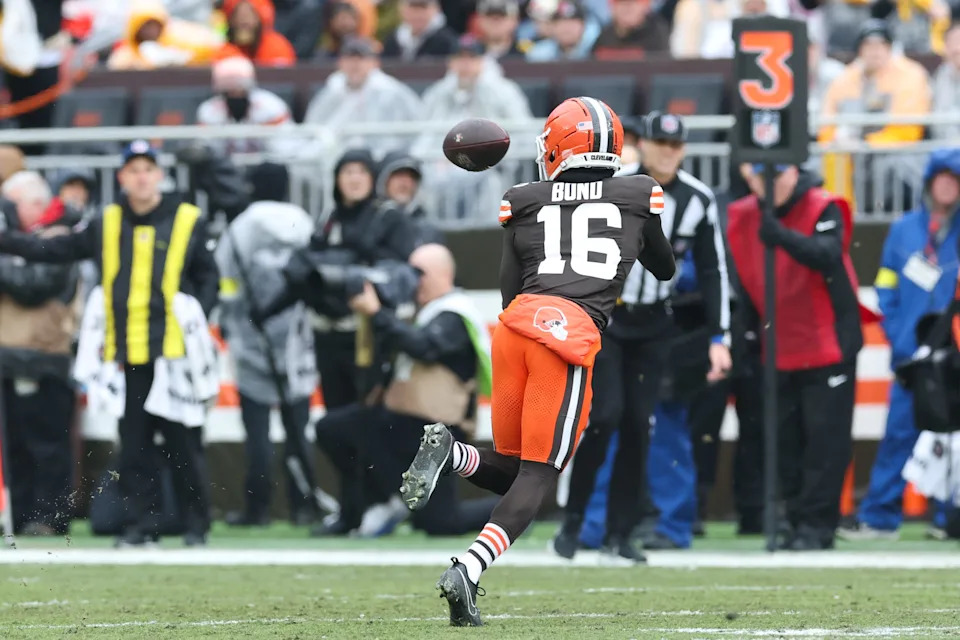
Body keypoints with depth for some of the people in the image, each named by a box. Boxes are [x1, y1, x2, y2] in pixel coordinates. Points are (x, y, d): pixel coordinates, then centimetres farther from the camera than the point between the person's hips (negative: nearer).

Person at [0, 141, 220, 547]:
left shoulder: (187, 221, 3)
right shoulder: (106, 225, 11)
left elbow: (208, 279, 8)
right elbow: (54, 250, 13)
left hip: (174, 351, -3)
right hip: (127, 357, 3)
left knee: (184, 444, -1)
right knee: (132, 445, 4)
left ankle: (196, 525, 8)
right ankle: (139, 524, 10)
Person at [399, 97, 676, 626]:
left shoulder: (523, 202, 15)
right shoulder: (638, 196, 15)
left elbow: (509, 290, 15)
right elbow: (665, 270, 32)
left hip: (517, 323, 3)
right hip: (574, 334, -3)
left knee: (510, 470, 18)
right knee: (538, 476, 1)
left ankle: (449, 452, -14)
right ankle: (467, 570, -19)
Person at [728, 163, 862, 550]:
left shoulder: (823, 209, -12)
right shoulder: (742, 218, 3)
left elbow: (827, 257, -31)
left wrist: (780, 235, -43)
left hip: (829, 346, -5)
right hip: (779, 353, 5)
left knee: (825, 438, -6)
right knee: (785, 441, 8)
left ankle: (817, 525, -3)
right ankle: (797, 521, 16)